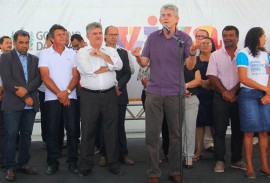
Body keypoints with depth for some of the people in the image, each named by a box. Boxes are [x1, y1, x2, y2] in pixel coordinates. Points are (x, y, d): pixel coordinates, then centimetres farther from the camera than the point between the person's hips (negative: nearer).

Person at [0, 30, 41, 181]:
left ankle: (23, 163, 19)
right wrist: (24, 97, -11)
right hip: (12, 104, -4)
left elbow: (38, 79, 5)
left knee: (26, 135, 9)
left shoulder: (34, 59, 15)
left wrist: (26, 89, -14)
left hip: (30, 104, 4)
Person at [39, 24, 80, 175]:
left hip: (70, 97, 1)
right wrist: (59, 94, -9)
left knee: (72, 130, 0)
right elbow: (45, 77, -3)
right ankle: (53, 163, 12)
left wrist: (66, 92, -10)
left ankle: (73, 162, 9)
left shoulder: (72, 53, 9)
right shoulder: (45, 54, 4)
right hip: (52, 98, -1)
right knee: (53, 130, 2)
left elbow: (76, 75, 4)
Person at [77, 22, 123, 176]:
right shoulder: (82, 52, 4)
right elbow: (88, 70, -13)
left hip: (110, 95, 2)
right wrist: (109, 67, -4)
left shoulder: (111, 51, 11)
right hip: (89, 96, -2)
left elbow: (119, 65, -6)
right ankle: (86, 166, 16)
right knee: (88, 131, 5)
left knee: (111, 130, 8)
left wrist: (101, 54, -9)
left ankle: (113, 164, 19)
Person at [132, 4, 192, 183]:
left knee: (176, 133, 6)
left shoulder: (184, 38, 0)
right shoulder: (152, 37, 7)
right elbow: (145, 63, 7)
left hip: (175, 92, -1)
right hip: (154, 91, 2)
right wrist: (138, 57, -15)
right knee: (152, 134, 2)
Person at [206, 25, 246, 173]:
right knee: (219, 130, 0)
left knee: (238, 130, 7)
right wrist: (225, 92, -10)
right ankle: (220, 161, 7)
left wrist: (233, 92, -12)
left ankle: (237, 160, 18)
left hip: (238, 97, 1)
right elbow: (212, 76, -1)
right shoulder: (215, 55, 5)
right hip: (221, 97, 0)